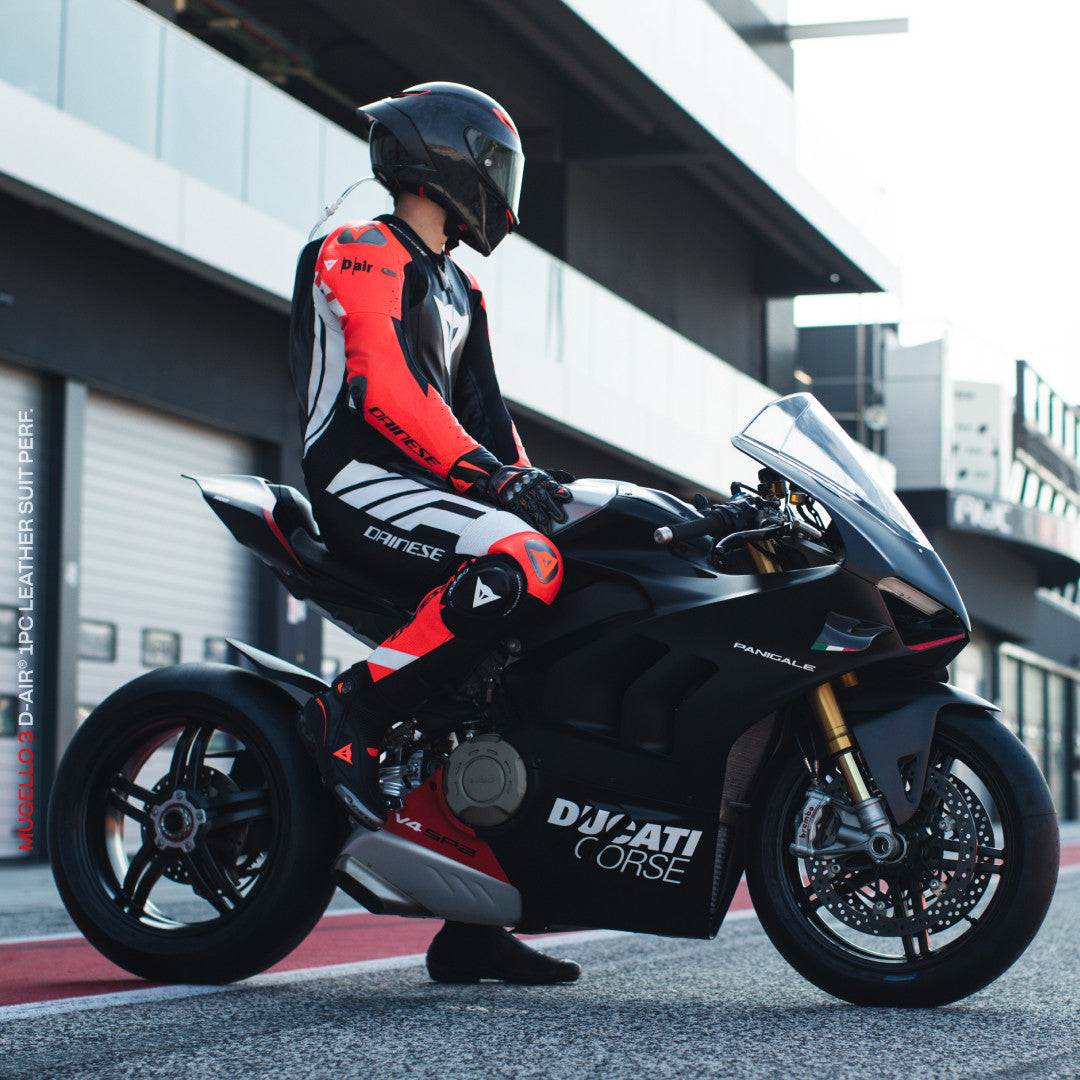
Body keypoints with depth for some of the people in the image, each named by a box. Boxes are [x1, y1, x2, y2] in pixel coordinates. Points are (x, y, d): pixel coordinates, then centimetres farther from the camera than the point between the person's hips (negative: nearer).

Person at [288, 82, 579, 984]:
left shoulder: (458, 289, 26)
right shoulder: (363, 254, -3)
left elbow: (481, 407, 21)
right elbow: (384, 391, -17)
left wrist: (539, 487, 3)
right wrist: (488, 476, -25)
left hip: (426, 486, 10)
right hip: (358, 478, -9)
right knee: (521, 563, -34)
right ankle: (354, 711, -22)